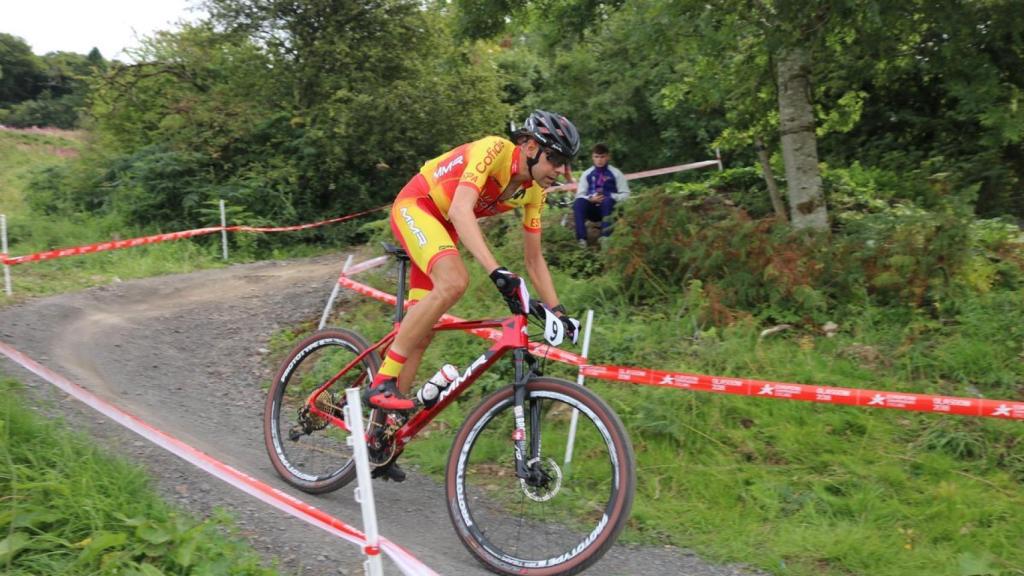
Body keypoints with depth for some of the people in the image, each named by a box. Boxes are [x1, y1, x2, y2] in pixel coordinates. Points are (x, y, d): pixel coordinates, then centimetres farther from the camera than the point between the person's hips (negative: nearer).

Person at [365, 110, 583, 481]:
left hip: (443, 226, 7)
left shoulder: (533, 193, -3)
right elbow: (461, 210, -38)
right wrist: (496, 272, -49)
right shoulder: (494, 150, -25)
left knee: (421, 334, 1)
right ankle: (383, 382, -26)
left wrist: (558, 312, -2)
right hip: (414, 206, -7)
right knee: (454, 281, -35)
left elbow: (534, 259, 5)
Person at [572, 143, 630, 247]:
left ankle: (605, 236, -39)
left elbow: (625, 194, -1)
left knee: (608, 200, -35)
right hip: (592, 209, 2)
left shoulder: (616, 173, 1)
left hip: (608, 209, -2)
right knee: (578, 202, -29)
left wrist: (611, 198, -18)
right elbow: (580, 195, 5)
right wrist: (590, 198, -15)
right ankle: (581, 238, -36)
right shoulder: (587, 174, 6)